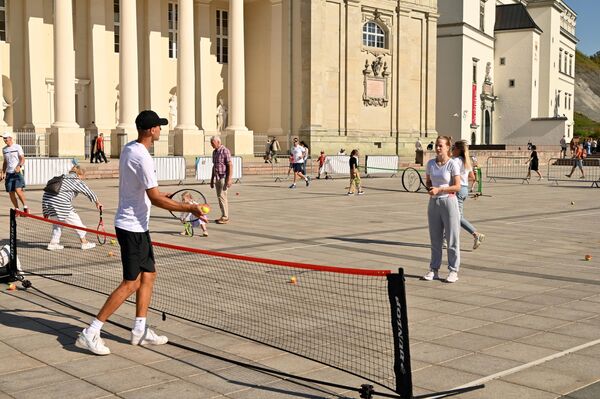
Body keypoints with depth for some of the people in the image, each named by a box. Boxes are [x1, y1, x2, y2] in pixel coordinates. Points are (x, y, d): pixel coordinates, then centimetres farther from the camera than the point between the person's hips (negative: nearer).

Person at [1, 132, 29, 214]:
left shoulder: (17, 147, -1)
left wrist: (19, 166, -26)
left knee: (18, 190, -20)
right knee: (11, 193, 3)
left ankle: (25, 207, -7)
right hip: (9, 173, 6)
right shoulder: (4, 149, 15)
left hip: (18, 172, -6)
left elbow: (22, 159, -7)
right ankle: (17, 209, 14)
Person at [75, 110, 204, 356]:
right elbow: (156, 199, -22)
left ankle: (140, 330, 19)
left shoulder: (129, 148, 9)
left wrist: (161, 196, 24)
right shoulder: (142, 157, -21)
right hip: (132, 227, -10)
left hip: (137, 226, 10)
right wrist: (188, 208, -17)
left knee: (148, 275, 14)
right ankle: (90, 334, -1)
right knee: (131, 283, -5)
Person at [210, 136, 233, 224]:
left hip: (223, 178, -8)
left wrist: (229, 179, -21)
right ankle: (224, 216, 15)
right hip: (217, 178, 8)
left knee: (222, 196, -10)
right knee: (220, 197, 9)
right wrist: (212, 179, 20)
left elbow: (230, 165, -15)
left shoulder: (225, 151, -12)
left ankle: (225, 217, -5)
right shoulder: (214, 152, 14)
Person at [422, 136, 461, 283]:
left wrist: (439, 189, -18)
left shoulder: (452, 164, -7)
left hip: (449, 201, -5)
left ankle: (453, 271, 7)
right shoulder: (430, 163, 7)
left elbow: (457, 186, -9)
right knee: (435, 238, 9)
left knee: (452, 239, 0)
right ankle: (434, 270, 16)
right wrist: (430, 188, -6)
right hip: (434, 202, 5)